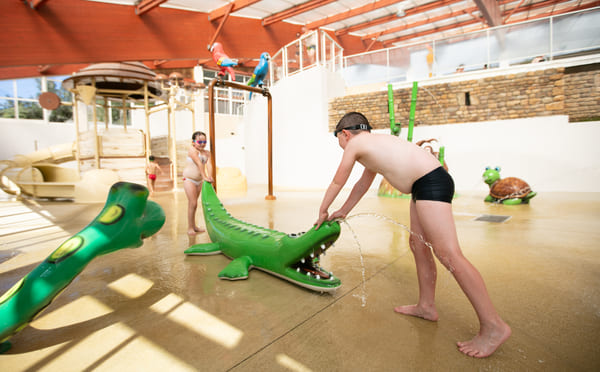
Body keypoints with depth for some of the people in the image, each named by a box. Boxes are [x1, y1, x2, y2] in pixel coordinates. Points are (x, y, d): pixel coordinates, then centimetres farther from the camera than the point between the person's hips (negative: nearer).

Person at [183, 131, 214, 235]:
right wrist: (205, 177, -32)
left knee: (193, 203, 14)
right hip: (189, 179, -6)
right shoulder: (192, 150, -14)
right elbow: (199, 164, -24)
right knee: (193, 203, -9)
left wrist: (210, 176, -27)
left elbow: (209, 164, -10)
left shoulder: (207, 153, 5)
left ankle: (194, 226, 23)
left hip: (199, 180, 6)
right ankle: (190, 228, 0)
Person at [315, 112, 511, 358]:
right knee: (418, 245, 15)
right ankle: (426, 306, 26)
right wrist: (342, 212, 39)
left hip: (430, 182, -11)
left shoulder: (355, 143, 1)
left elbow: (337, 183, 10)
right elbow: (362, 185, 34)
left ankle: (494, 326, -2)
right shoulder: (374, 144, 27)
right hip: (428, 184, 11)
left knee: (447, 253, -11)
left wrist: (322, 211, 23)